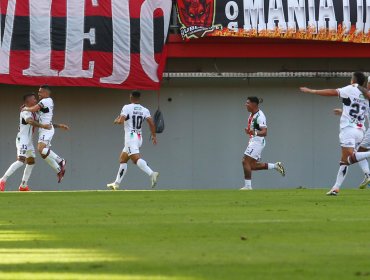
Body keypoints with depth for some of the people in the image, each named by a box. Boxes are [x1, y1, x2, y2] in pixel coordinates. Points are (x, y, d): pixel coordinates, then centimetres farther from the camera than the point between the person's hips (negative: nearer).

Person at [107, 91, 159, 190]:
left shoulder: (127, 108, -6)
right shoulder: (144, 110, 9)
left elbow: (121, 121, -15)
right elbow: (151, 122, -2)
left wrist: (117, 120, 8)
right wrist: (154, 135, 3)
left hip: (131, 137, -8)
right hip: (139, 138, 8)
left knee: (136, 159, -22)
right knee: (122, 160, 19)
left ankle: (152, 173, -44)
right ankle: (116, 184, 23)